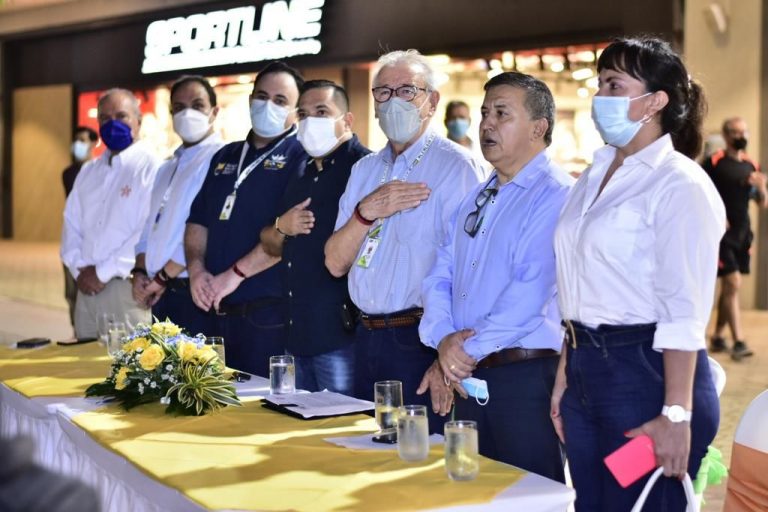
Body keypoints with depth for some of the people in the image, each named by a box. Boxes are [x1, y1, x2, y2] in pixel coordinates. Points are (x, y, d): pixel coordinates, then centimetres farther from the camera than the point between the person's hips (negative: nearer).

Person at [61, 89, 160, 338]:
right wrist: (79, 268, -2)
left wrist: (104, 272, -13)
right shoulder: (88, 171, 17)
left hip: (126, 286, -6)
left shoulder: (151, 168, -7)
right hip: (87, 286, 6)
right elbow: (72, 224, 15)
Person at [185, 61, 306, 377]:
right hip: (218, 312, 7)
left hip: (269, 314, -7)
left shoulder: (300, 158, -4)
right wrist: (196, 267, -1)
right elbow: (198, 221, 17)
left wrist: (235, 274, -16)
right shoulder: (226, 157, 18)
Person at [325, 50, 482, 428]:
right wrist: (367, 212, -12)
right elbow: (336, 263, 7)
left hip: (419, 339, -7)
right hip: (367, 339, 7)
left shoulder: (454, 166, -9)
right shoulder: (364, 170, 14)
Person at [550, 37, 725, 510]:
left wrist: (676, 415, -21)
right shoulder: (595, 176, 12)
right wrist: (566, 375, 14)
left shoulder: (679, 184, -12)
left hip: (648, 373, -8)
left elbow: (684, 314, -17)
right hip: (587, 368, 8)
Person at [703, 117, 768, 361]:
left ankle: (717, 337, 23)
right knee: (733, 284, -12)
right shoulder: (713, 163, -8)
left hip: (742, 233, 6)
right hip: (721, 233, -6)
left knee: (728, 287, 12)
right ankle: (738, 342, -10)